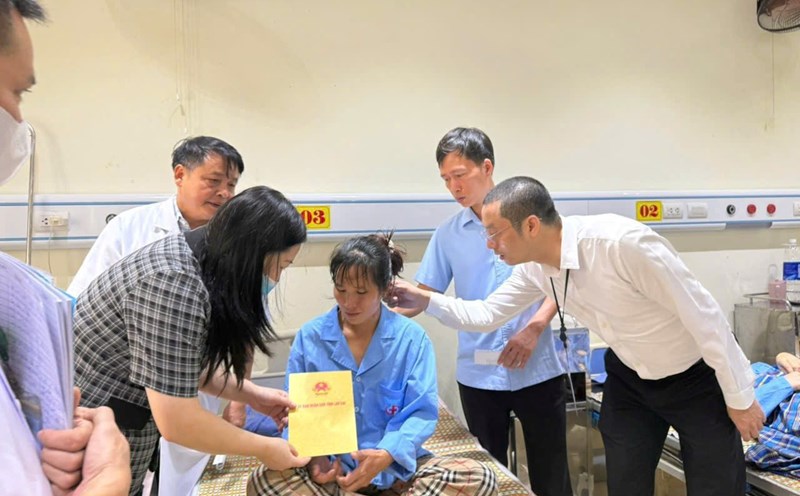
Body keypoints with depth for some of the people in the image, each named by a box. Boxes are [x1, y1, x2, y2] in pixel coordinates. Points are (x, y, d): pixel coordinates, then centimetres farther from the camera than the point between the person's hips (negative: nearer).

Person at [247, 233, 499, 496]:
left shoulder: (412, 338, -3)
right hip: (330, 468, 1)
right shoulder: (309, 337, 0)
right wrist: (313, 455, -20)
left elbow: (423, 412, -7)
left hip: (396, 466, 0)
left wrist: (387, 454, -25)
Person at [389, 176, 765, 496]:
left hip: (698, 378, -5)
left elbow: (703, 315, -26)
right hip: (630, 378, 6)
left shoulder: (622, 243, -35)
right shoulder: (535, 268, -13)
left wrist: (740, 396, -16)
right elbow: (486, 315, 1)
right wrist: (425, 300, -11)